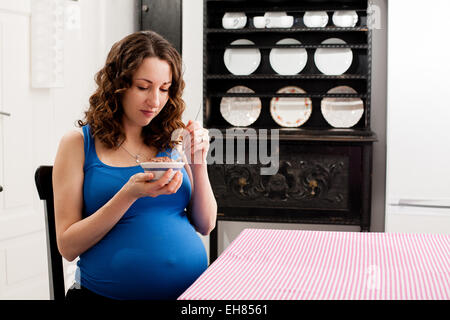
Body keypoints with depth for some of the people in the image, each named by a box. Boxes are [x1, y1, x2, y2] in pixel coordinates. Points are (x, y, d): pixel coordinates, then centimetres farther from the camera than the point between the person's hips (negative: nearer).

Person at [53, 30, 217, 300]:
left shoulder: (172, 141, 9)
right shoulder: (78, 143, 1)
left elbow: (205, 225, 11)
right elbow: (68, 246, -3)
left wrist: (199, 161, -3)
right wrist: (129, 194, -15)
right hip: (108, 293, -2)